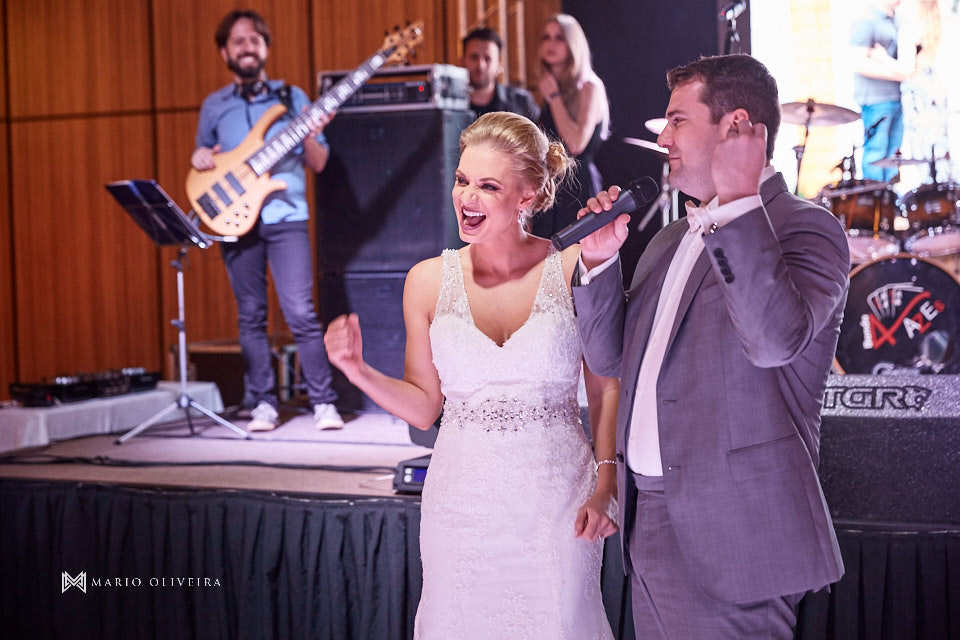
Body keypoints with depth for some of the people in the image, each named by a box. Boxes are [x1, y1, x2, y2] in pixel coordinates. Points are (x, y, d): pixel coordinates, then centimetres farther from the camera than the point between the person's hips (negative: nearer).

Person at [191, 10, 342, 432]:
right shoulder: (213, 107, 13)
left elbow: (318, 164, 7)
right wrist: (199, 158, -1)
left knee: (300, 312, -10)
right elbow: (203, 160, 22)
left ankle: (324, 403, -3)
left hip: (285, 218, -2)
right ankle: (264, 403, 13)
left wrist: (311, 136, -13)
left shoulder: (291, 97, 8)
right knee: (251, 316, 4)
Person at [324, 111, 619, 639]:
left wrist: (605, 486, -9)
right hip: (462, 500, 2)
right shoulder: (429, 281, 1)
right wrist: (359, 371, -8)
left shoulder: (574, 269, -4)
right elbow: (424, 407, 7)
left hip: (557, 498, -1)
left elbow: (606, 390, 0)